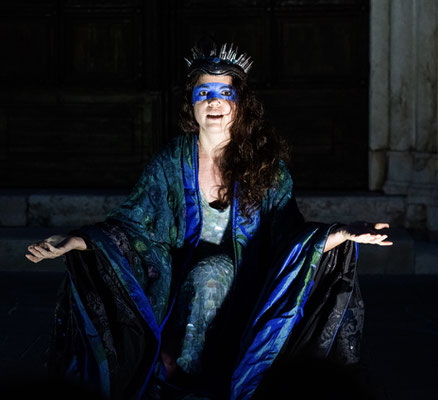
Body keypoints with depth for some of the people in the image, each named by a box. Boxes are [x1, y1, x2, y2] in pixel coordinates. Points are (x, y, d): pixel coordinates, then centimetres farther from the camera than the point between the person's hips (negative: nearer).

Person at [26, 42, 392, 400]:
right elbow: (132, 220, 2)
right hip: (182, 283, 0)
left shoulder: (267, 164, 2)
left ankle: (173, 364, -14)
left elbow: (291, 233, 1)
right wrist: (74, 242, -13)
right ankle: (176, 369, -16)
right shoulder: (171, 162, 3)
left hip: (245, 288, 0)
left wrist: (343, 234, -17)